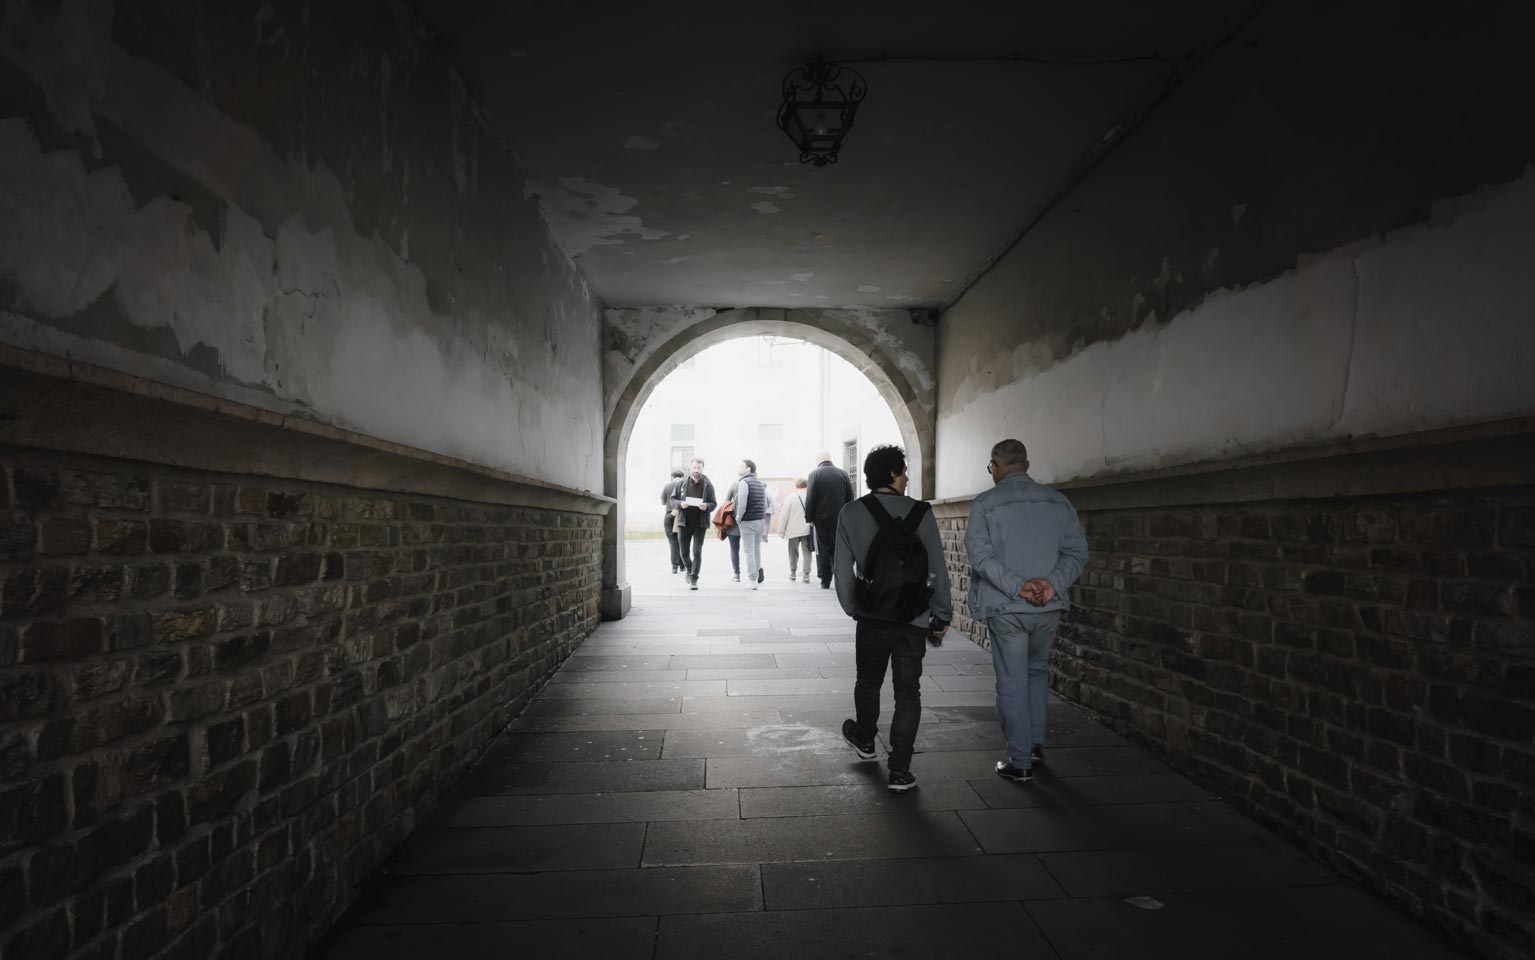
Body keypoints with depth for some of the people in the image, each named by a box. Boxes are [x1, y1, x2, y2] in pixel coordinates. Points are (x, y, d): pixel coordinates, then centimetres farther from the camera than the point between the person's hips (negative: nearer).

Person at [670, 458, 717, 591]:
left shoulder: (708, 485, 0)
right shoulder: (681, 483, 2)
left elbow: (713, 503, 3)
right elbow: (673, 500, 6)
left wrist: (706, 506, -19)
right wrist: (680, 504, -14)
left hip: (700, 524, -2)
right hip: (684, 523, 2)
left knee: (697, 552, -4)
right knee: (684, 552, 11)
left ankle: (694, 578, 4)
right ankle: (689, 570, 38)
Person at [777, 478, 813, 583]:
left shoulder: (790, 497, -8)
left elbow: (784, 515, -7)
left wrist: (781, 531, 0)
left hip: (793, 530, -1)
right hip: (807, 530, 1)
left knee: (793, 552, 13)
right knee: (807, 552, 6)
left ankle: (793, 573, 21)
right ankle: (807, 574, 2)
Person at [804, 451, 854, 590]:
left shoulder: (815, 474, -9)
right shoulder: (843, 474, 0)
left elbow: (810, 498, -10)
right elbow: (850, 497, 2)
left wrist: (809, 518, -3)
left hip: (821, 518, -2)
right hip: (840, 519, 2)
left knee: (822, 550, 6)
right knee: (838, 549, 9)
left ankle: (825, 581, 6)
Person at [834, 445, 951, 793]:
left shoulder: (850, 514, -2)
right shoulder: (921, 513, -6)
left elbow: (843, 569, 1)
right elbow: (938, 569, -5)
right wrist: (943, 615, 4)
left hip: (871, 617, 2)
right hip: (914, 620, -1)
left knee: (868, 680, 23)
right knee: (908, 692, 7)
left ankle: (865, 740, 46)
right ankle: (900, 770, 7)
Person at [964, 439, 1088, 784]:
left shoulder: (985, 503, -5)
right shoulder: (1057, 501, 7)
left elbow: (981, 555, -16)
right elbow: (1076, 551, -1)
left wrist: (1017, 586, -17)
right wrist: (1053, 583, -11)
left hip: (1005, 609, -4)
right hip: (1048, 608, 4)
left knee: (1012, 683, 5)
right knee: (1037, 672, 24)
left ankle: (1020, 761, 10)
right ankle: (1036, 744, 25)